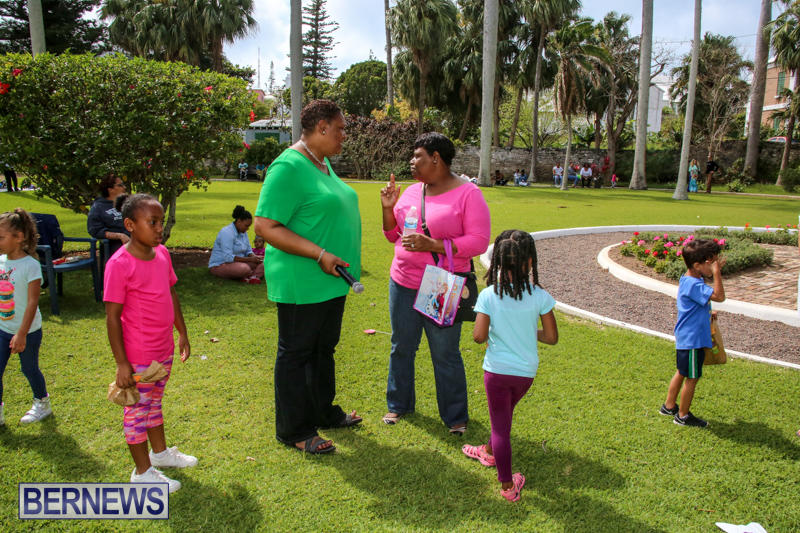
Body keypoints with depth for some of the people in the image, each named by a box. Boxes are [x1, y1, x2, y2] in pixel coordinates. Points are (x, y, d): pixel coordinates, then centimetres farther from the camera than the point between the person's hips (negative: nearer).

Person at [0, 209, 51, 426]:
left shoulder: (30, 265, -18)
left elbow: (32, 302, -19)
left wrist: (21, 334, -20)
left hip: (28, 331, -5)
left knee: (29, 369, 10)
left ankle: (42, 404, 33)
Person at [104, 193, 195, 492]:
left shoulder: (162, 253, 1)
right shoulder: (119, 264, -20)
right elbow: (112, 317, -18)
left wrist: (182, 333, 15)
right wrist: (121, 363, -16)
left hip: (163, 351, 7)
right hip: (137, 357, -7)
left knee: (154, 402, 25)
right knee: (137, 410, 9)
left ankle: (159, 452, 43)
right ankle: (142, 471, 25)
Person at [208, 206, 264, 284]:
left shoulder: (243, 232, 8)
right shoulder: (227, 233, -20)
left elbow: (248, 251, 13)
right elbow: (228, 257, -28)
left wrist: (254, 257, -12)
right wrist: (250, 259, -28)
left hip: (237, 263, 9)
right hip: (219, 266, -9)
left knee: (263, 264, -10)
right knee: (245, 269, -38)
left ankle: (250, 277, -34)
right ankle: (257, 273, -9)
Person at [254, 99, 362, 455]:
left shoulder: (323, 163, 12)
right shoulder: (289, 167, -18)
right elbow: (266, 226, -22)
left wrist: (348, 263, 17)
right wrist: (319, 254, -25)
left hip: (331, 279, 10)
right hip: (301, 283, -9)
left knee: (324, 349, 21)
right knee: (296, 353, 5)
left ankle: (324, 412, 38)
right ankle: (294, 431, 19)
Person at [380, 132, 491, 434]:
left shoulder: (468, 194, -9)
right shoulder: (412, 191, 9)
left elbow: (479, 242, -16)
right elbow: (393, 236, 16)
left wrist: (433, 245, -23)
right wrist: (388, 208, -1)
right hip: (403, 284, 6)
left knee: (445, 354, 5)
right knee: (401, 347, 16)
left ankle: (455, 416, 23)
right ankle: (399, 404, 35)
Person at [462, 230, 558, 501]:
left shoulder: (488, 295, -15)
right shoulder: (539, 296, -13)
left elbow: (479, 336, -16)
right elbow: (552, 337, -7)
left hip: (497, 370, -2)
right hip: (526, 371, 3)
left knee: (501, 424, 10)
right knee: (504, 415, 27)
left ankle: (507, 485, 18)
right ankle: (490, 451, 51)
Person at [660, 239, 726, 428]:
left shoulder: (689, 280, 7)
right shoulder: (693, 285, -25)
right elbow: (719, 296, -32)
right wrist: (716, 272, -30)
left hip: (686, 338, 10)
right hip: (692, 339, -10)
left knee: (682, 373, 21)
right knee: (692, 377, 4)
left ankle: (669, 406, 35)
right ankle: (683, 416, 18)